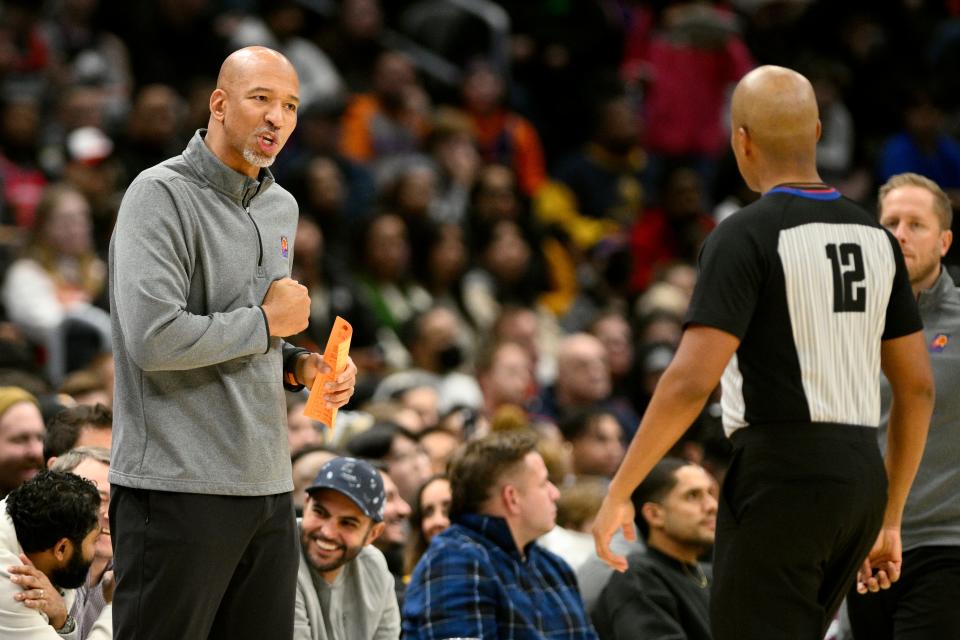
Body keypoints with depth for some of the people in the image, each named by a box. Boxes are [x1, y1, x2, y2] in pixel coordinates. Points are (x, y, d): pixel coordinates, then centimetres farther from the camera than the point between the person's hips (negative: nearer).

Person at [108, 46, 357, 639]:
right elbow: (153, 339, -22)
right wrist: (267, 321, -10)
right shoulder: (163, 195, -10)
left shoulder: (281, 207, 17)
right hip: (179, 484, -8)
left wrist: (300, 366, 7)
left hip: (268, 485, 8)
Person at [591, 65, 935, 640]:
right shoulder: (875, 237, 11)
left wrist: (618, 494, -12)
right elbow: (918, 389, 14)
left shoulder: (744, 237, -10)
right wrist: (890, 519, 22)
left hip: (780, 479, -7)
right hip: (862, 477, 7)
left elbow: (691, 382, -19)